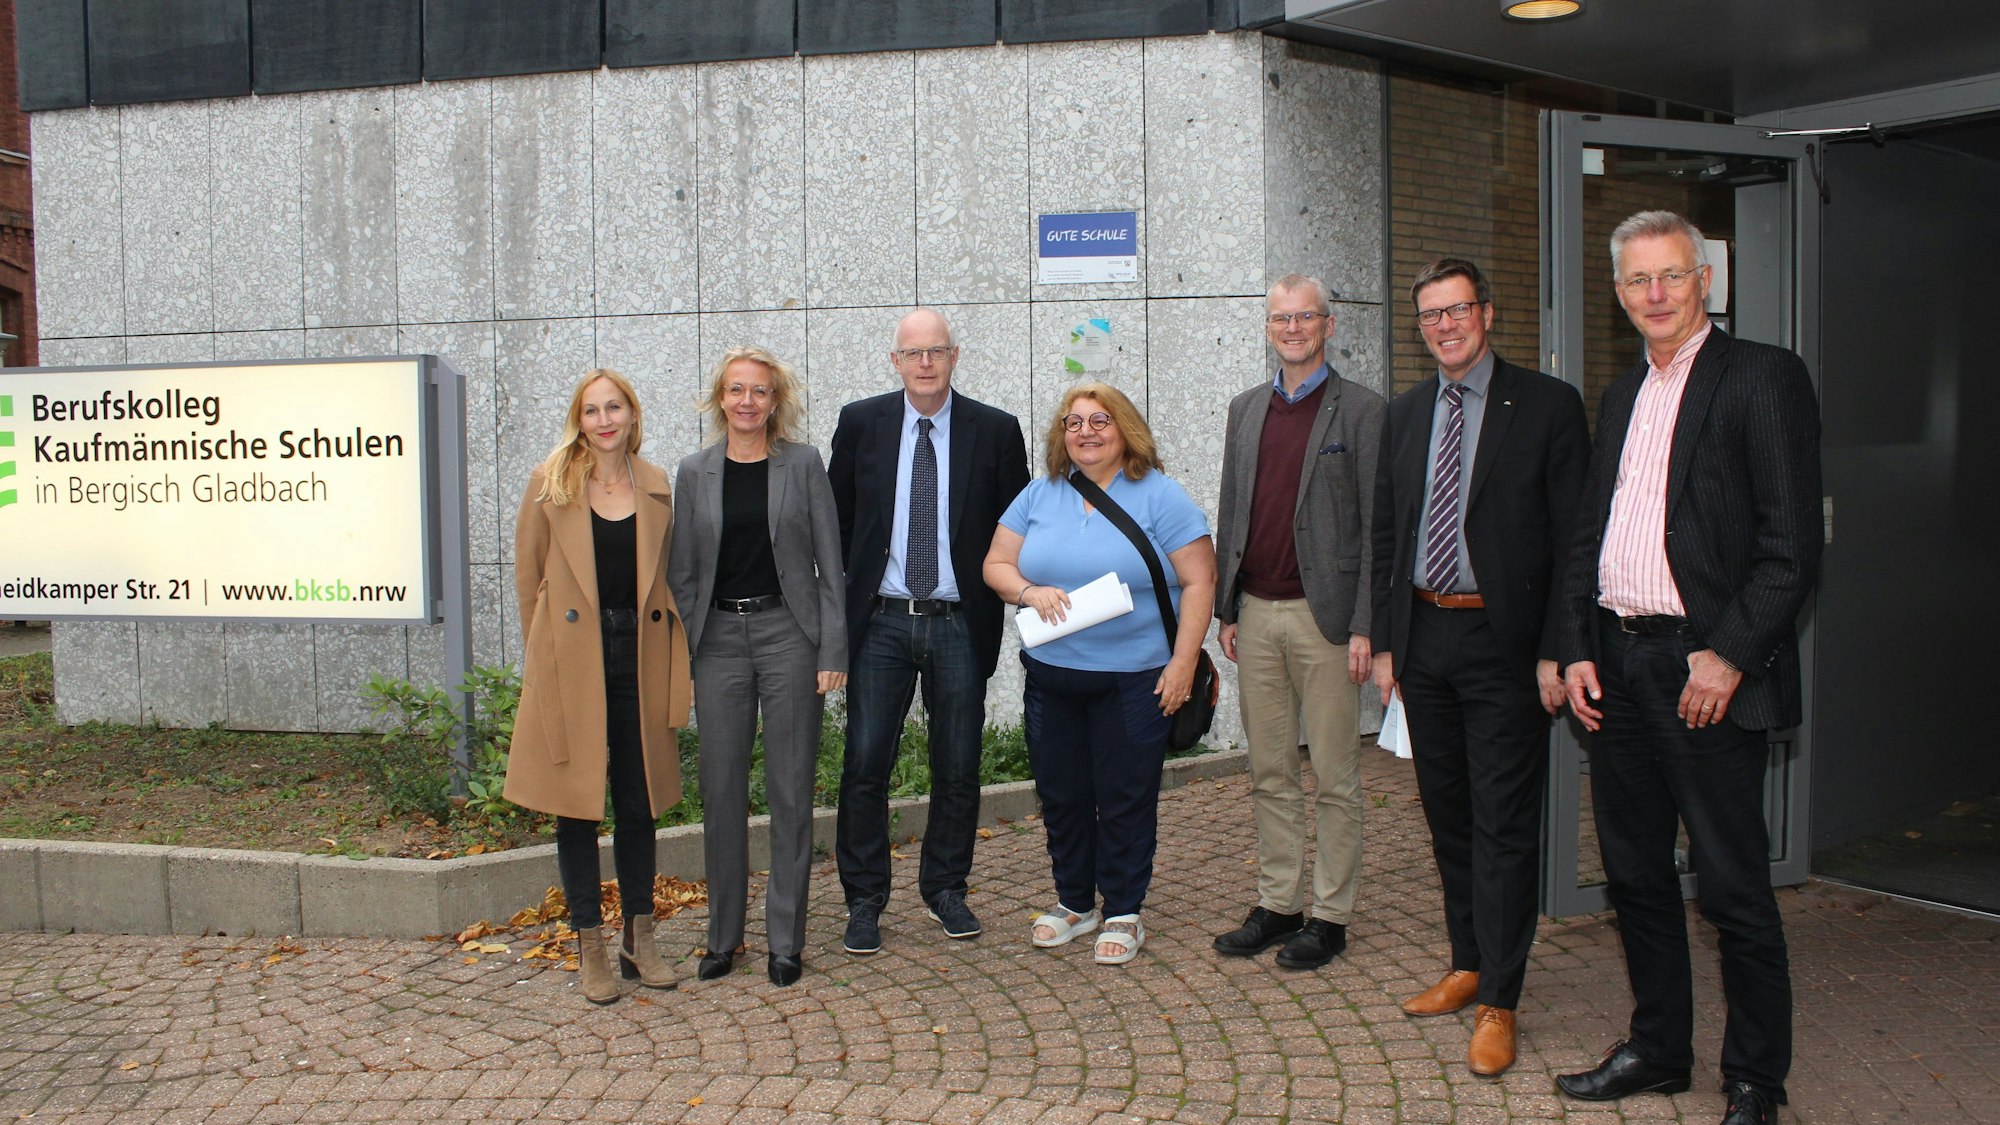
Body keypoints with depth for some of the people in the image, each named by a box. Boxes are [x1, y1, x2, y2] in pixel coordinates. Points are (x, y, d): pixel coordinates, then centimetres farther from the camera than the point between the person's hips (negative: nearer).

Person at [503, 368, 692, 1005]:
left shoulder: (655, 487, 8)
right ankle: (590, 946, 14)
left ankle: (640, 939, 21)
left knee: (638, 802, 9)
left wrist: (668, 659, 6)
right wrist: (541, 657, 3)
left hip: (639, 653, 3)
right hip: (573, 660, -2)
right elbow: (528, 578, 4)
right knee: (577, 803, 4)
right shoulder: (551, 485, 0)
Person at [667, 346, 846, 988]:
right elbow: (682, 573, 9)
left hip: (788, 634, -2)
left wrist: (832, 652, -6)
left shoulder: (802, 464, 1)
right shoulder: (695, 472, 7)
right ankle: (723, 935, 20)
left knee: (791, 792, 3)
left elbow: (829, 563, 0)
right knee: (721, 792, 6)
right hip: (719, 640, 2)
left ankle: (786, 940, 13)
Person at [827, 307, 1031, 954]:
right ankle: (864, 901, 14)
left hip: (960, 626, 0)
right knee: (865, 765, 0)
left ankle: (946, 889, 26)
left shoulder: (995, 431, 0)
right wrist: (846, 597, 4)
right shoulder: (860, 423, 2)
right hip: (881, 621, 0)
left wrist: (1003, 596, -3)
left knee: (958, 768, 8)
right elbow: (835, 519, 9)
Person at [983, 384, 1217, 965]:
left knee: (1125, 800, 4)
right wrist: (1029, 591, -14)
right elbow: (996, 564, 7)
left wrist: (1183, 661, -14)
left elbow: (1199, 582, -7)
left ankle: (1123, 913, 20)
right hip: (1052, 676, 4)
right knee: (1061, 796, 12)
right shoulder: (1039, 496, 7)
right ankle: (1074, 902, 30)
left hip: (1134, 681, -4)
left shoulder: (1160, 497, -5)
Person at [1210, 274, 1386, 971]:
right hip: (1256, 616, 5)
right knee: (1270, 776, 12)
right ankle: (1277, 905, 22)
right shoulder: (1245, 409, 13)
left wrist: (1365, 626, -12)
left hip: (1325, 617, -5)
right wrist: (1225, 610, 10)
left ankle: (1329, 915, 14)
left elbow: (1375, 527, -7)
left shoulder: (1362, 411, -3)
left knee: (1334, 778, 4)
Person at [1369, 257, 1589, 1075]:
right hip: (1423, 638, 5)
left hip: (1503, 643, -5)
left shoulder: (1547, 406, -4)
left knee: (1504, 825, -2)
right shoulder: (1405, 414, 11)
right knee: (1448, 816, 14)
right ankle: (1468, 965, 29)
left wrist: (1554, 653, -12)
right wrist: (1384, 641, 9)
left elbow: (1571, 539, -7)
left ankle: (1498, 1003, 6)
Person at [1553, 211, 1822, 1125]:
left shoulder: (1762, 378, -5)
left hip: (1706, 670, -7)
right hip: (1615, 664, 7)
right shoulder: (1620, 398, 17)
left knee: (1734, 887, 2)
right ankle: (1657, 1049, 29)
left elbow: (1793, 542, -12)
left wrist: (1729, 655, -17)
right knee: (1634, 875, 15)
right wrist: (1578, 650, 7)